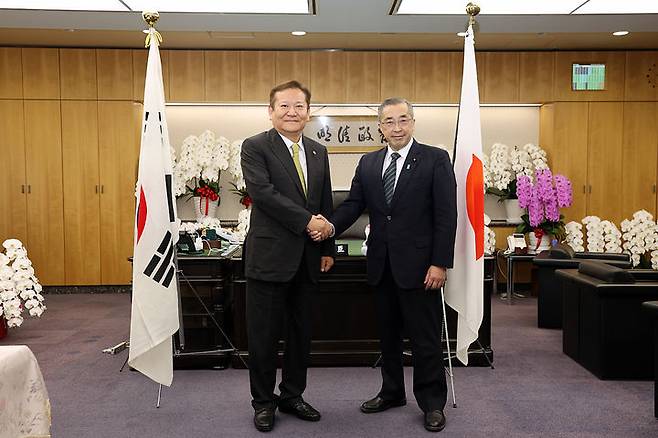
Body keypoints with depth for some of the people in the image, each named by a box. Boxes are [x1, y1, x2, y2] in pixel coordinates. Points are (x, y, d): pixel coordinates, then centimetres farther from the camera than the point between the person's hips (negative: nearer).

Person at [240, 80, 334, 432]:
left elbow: (326, 205, 15)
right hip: (270, 255, -5)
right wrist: (307, 220, -19)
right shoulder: (255, 147, -5)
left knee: (301, 332, 14)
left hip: (307, 258, 6)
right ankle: (263, 402, 22)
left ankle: (292, 396, 30)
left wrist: (327, 248, 11)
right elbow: (262, 191, -19)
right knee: (264, 334, 4)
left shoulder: (318, 152, 12)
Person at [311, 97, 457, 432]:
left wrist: (440, 263, -14)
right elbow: (353, 204, 3)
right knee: (388, 334, 17)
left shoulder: (435, 160, -5)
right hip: (381, 265, 5)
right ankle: (392, 392, 33)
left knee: (425, 338, 4)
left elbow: (446, 215, -9)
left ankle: (432, 403, 20)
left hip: (418, 264, -5)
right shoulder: (368, 163, 9)